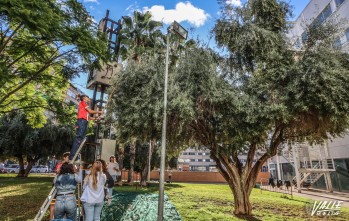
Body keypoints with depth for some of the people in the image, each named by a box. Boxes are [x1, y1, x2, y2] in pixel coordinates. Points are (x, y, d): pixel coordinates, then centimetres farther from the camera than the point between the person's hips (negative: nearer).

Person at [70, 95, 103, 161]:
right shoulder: (82, 102, 6)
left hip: (84, 122, 9)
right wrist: (99, 112, 10)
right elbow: (90, 111, -1)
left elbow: (87, 117, 25)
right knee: (79, 137, -17)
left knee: (81, 138, 2)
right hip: (82, 121, -9)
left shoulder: (85, 105, 29)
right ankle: (72, 156, -22)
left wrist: (95, 118, 23)